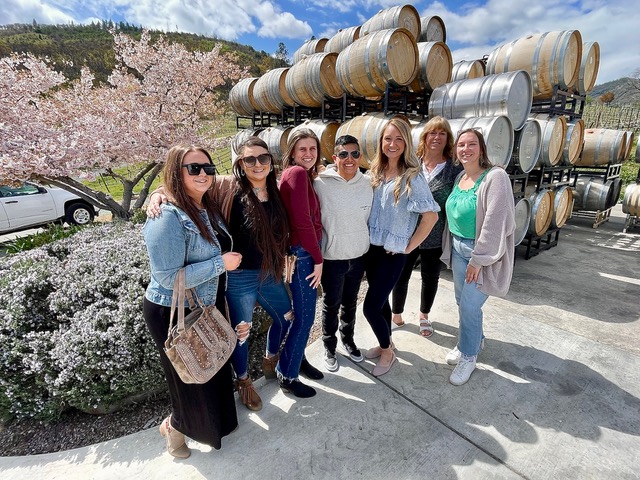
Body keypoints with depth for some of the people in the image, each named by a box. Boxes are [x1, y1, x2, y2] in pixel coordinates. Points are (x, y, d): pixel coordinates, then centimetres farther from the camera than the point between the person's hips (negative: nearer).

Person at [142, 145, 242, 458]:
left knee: (215, 371, 24)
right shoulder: (167, 218, -26)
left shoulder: (208, 209, 1)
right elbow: (169, 278, -29)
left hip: (209, 307, 8)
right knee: (191, 381, 13)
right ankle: (173, 426, 46)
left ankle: (214, 421, 53)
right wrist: (221, 264, -25)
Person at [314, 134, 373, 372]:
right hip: (332, 257, -4)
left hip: (358, 256, 4)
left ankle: (348, 339, 46)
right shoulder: (321, 184, -15)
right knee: (331, 305, 13)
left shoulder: (366, 183, -2)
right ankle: (329, 348, 36)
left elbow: (369, 217, 9)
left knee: (350, 302, 22)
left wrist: (367, 244, 13)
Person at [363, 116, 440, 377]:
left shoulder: (412, 178, -15)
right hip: (371, 248, 6)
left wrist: (409, 246, -12)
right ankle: (386, 343, 41)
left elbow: (431, 216, -17)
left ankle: (387, 351, 23)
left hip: (393, 253, -6)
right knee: (380, 300, 19)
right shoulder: (376, 173, 4)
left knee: (370, 306, -3)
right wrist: (366, 239, 6)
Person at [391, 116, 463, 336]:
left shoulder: (454, 169, -5)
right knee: (400, 276, 10)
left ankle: (424, 315, 42)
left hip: (435, 237, 0)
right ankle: (396, 314, 35)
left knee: (430, 278, 17)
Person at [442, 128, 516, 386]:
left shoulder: (495, 177, -17)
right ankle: (472, 340, 41)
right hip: (458, 248, 7)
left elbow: (495, 222, -21)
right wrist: (450, 247, 10)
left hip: (481, 251, -7)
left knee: (469, 305, -2)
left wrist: (478, 259, -20)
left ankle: (468, 356, 20)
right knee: (462, 301, 17)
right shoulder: (460, 177, 6)